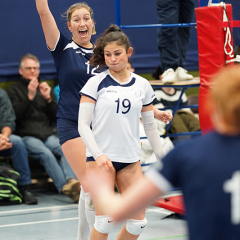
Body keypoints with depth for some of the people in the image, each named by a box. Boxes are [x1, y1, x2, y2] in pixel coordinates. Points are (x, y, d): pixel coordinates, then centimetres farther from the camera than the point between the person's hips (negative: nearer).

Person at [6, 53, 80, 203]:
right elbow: (17, 115, -2)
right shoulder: (14, 90, 14)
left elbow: (56, 116, 17)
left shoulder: (46, 89, 25)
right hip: (27, 136, -3)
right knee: (45, 153, -36)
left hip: (48, 134, 4)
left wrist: (48, 98, 1)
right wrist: (30, 97, -13)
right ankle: (64, 186, -49)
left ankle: (71, 181, -50)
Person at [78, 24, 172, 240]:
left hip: (130, 159, 4)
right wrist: (98, 155, -20)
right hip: (100, 157, -4)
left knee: (138, 222, 2)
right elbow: (83, 124, -7)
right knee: (105, 220, -10)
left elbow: (150, 126, 14)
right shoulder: (96, 83, -3)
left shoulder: (142, 85, 7)